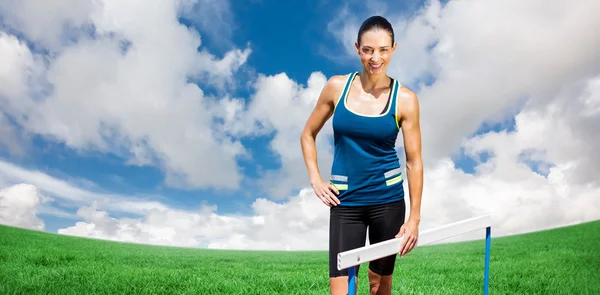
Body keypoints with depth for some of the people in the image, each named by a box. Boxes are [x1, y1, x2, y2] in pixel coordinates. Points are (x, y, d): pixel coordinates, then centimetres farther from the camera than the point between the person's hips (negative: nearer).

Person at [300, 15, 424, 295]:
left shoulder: (405, 99, -6)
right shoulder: (337, 86, -3)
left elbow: (414, 161, -4)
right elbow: (308, 135, 9)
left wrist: (414, 218, -5)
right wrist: (316, 180, -1)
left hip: (388, 198, 0)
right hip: (345, 200, 1)